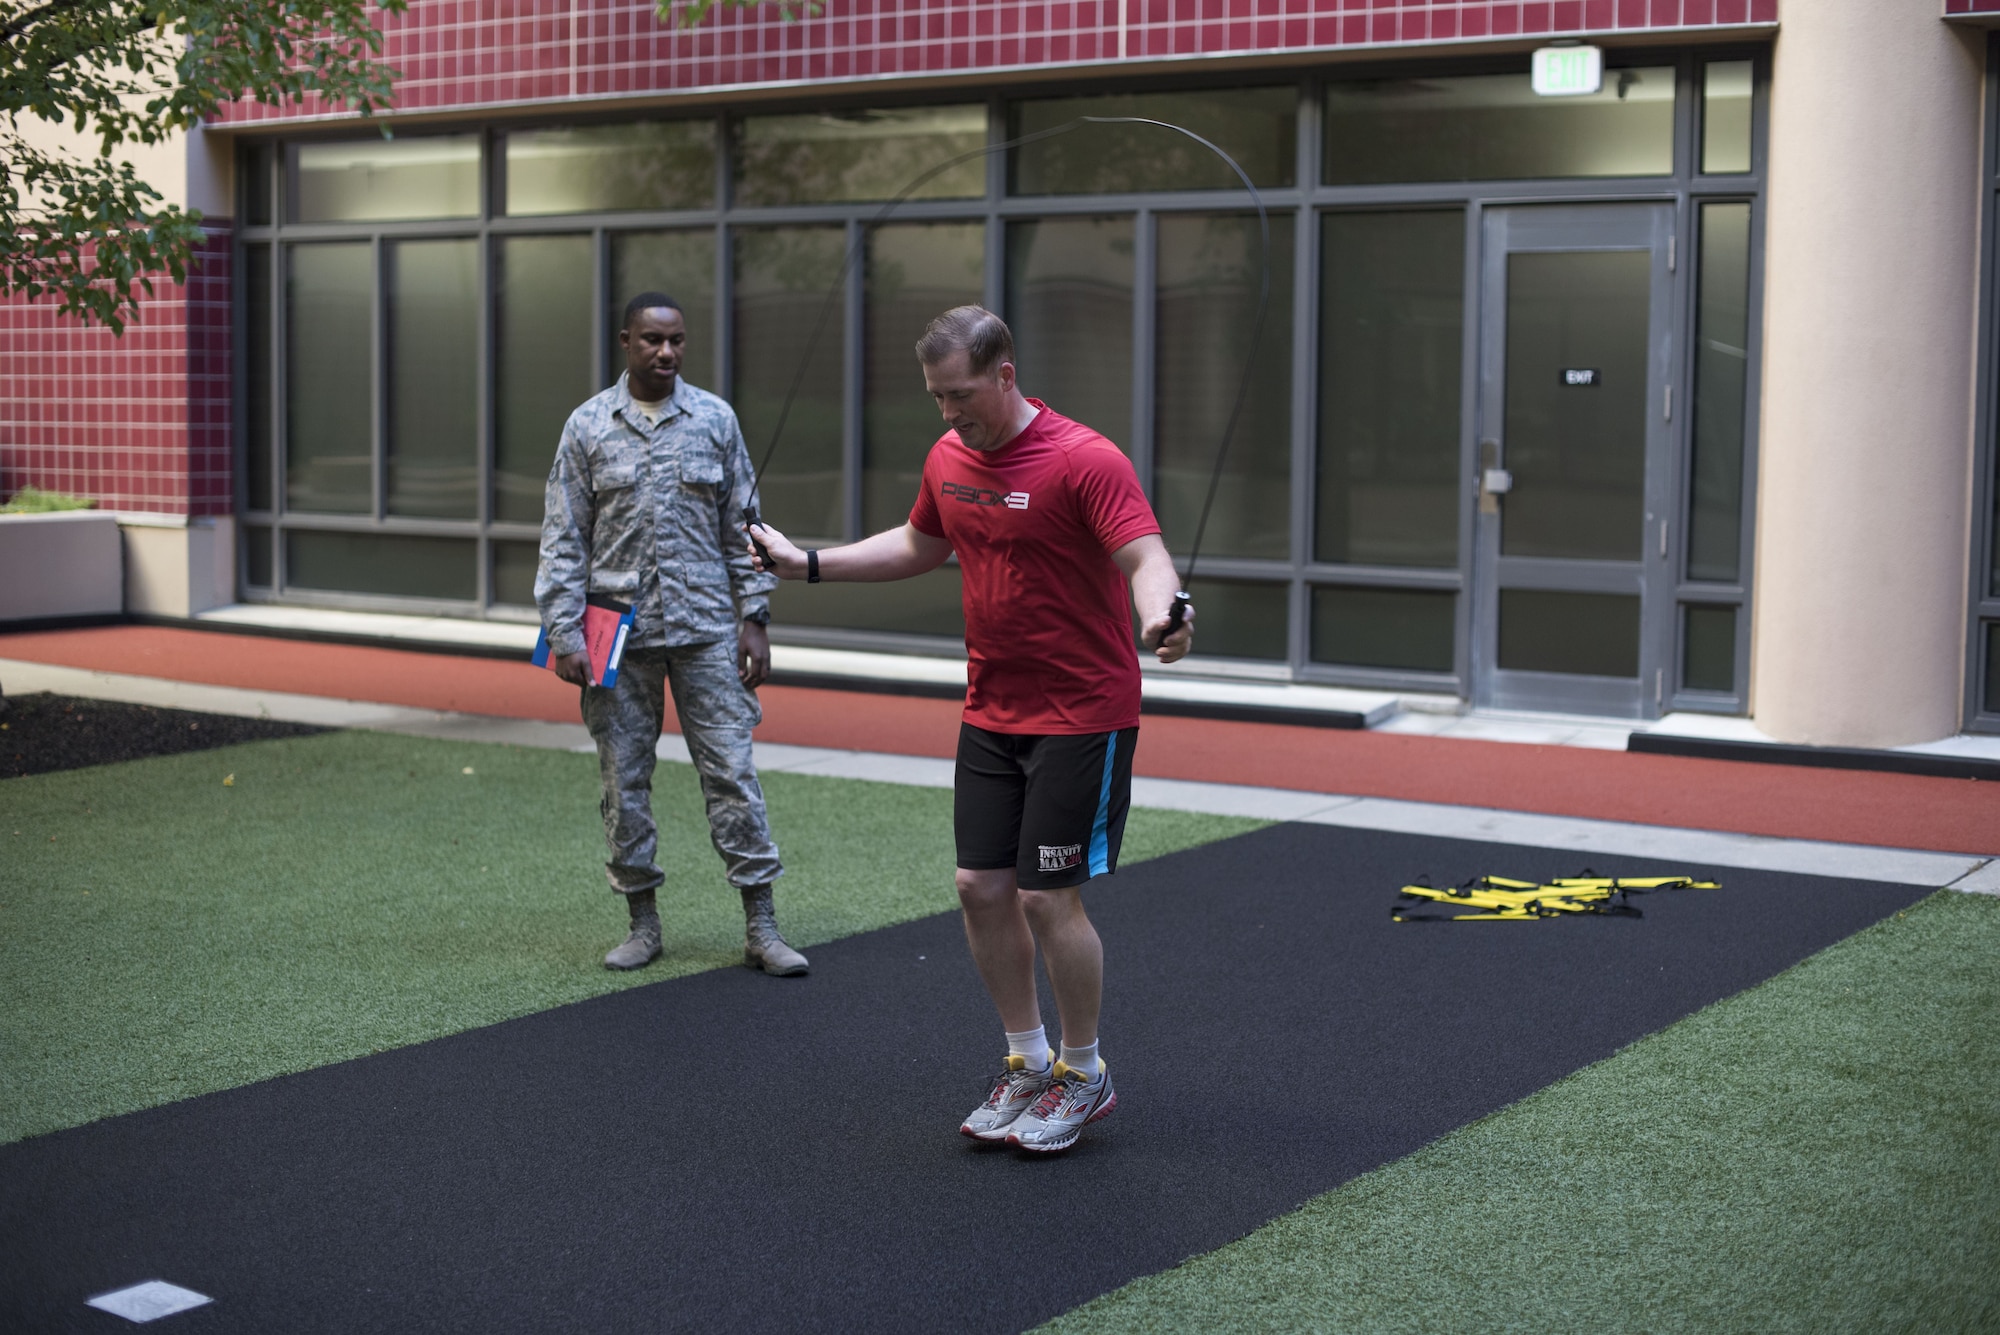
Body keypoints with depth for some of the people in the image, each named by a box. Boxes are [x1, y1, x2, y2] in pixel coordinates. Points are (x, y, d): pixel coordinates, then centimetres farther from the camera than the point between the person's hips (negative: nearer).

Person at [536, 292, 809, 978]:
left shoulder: (715, 419, 5)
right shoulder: (588, 426, 3)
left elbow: (742, 528, 7)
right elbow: (564, 539, 3)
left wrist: (753, 618, 2)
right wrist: (563, 631, -5)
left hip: (706, 629, 0)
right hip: (619, 634, 0)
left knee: (732, 770, -1)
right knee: (624, 780, 6)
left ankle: (761, 926, 4)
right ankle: (643, 921, 19)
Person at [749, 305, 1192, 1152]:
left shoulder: (1084, 460, -17)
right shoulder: (948, 459, 6)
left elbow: (1145, 554, -27)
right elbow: (920, 545, 24)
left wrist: (1160, 620, -49)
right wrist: (810, 563, 22)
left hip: (1081, 716, -7)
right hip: (990, 715, 7)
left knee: (1049, 898, -5)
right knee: (981, 887, 6)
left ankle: (1084, 1076, 15)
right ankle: (1028, 1064, 22)